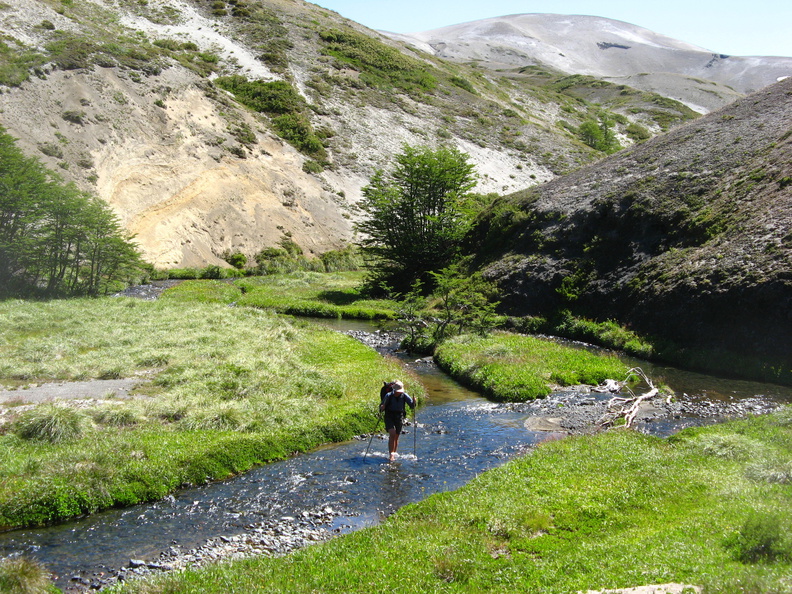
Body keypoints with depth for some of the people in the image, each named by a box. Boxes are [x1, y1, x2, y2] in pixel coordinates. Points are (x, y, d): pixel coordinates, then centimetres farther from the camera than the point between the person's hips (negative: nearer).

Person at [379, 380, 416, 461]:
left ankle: (393, 454, 25)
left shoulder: (404, 396, -6)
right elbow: (381, 407, -6)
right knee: (392, 434, -21)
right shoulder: (388, 395, -12)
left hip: (399, 418, 3)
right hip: (389, 417, -3)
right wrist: (382, 408, -29)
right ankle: (390, 454, -18)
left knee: (396, 437, 8)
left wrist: (413, 402, -25)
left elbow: (412, 406, -4)